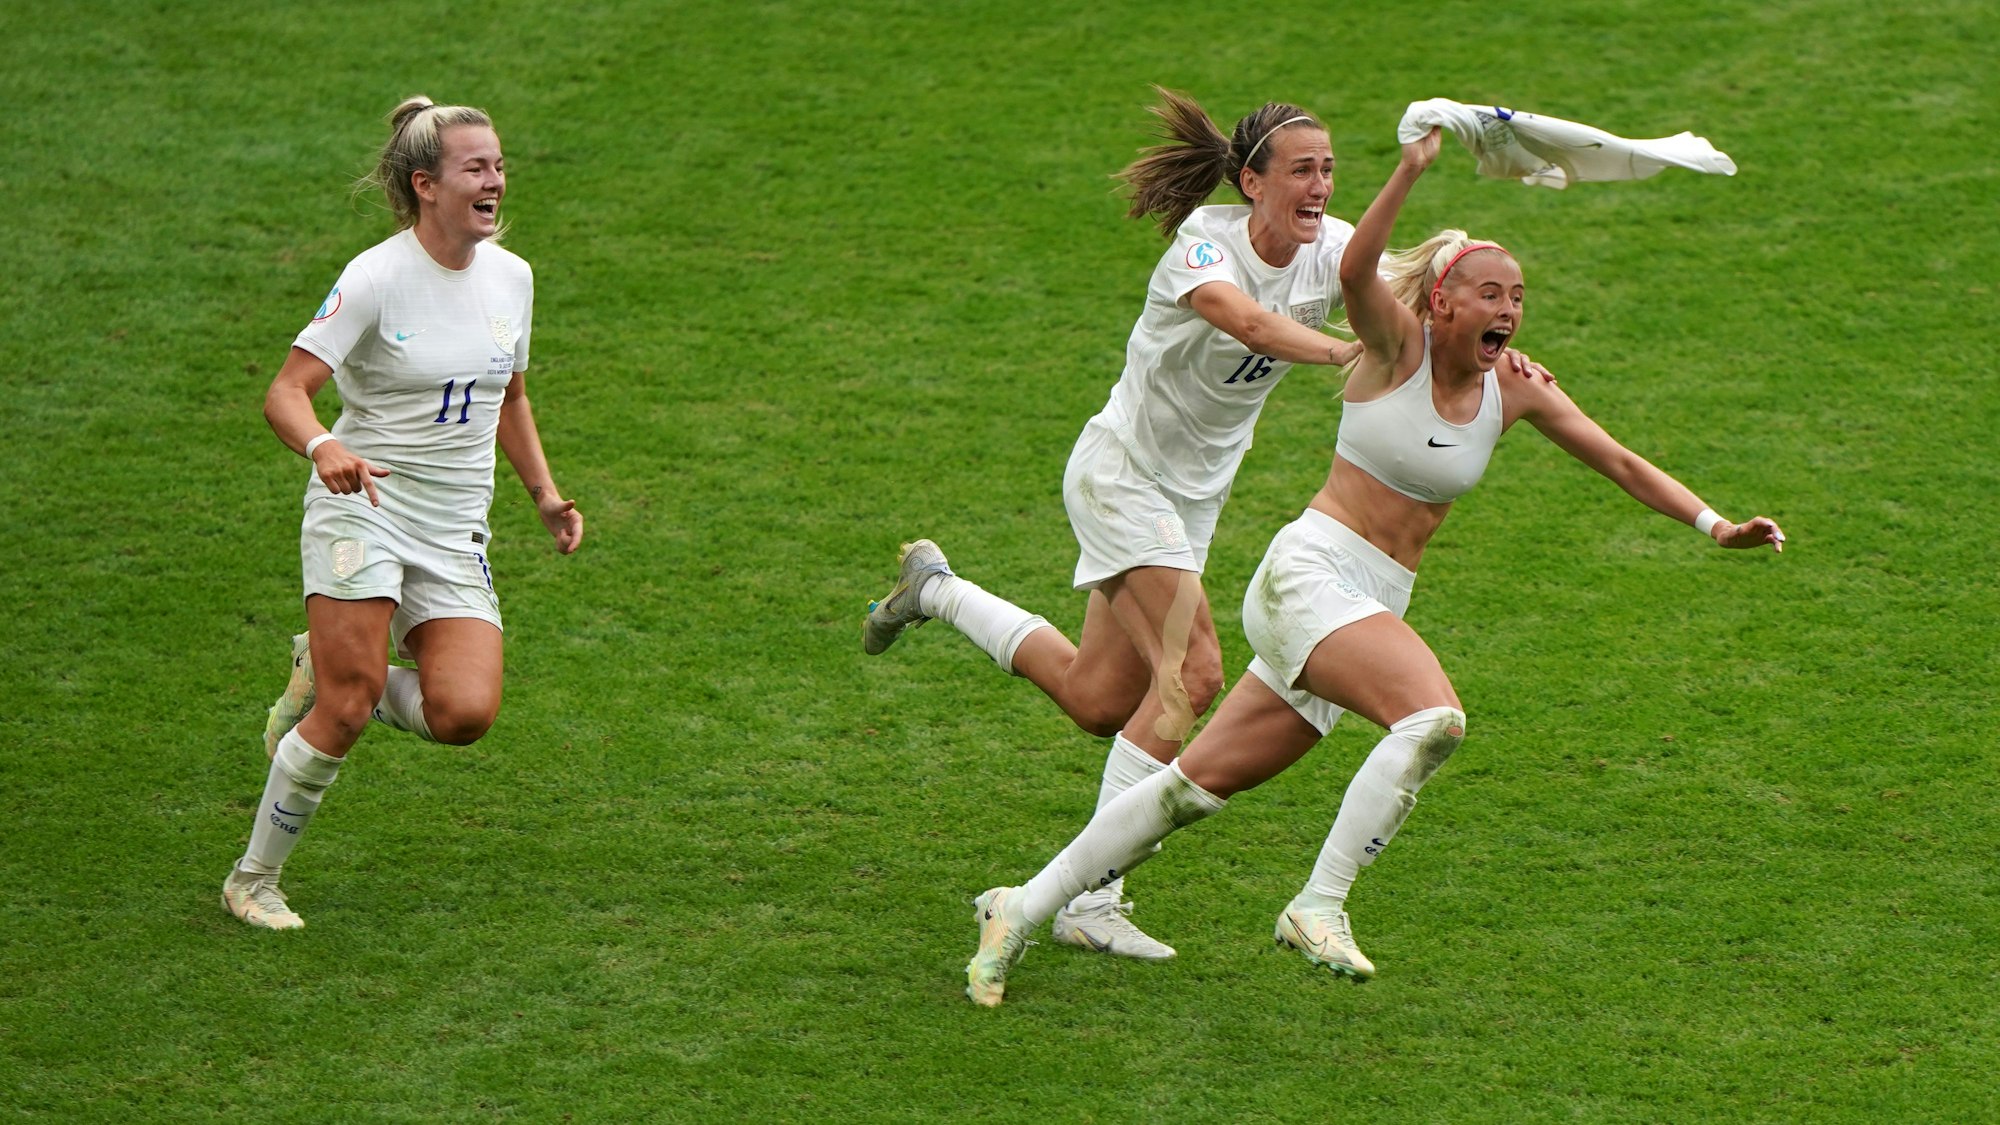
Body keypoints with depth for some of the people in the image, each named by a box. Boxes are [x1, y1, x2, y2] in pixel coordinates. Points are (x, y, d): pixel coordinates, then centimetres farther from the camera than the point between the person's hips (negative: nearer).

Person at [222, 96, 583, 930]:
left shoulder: (510, 276, 6)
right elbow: (286, 392, -18)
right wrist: (322, 447, -38)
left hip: (454, 532, 5)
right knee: (347, 715, -14)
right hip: (362, 511, -5)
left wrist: (545, 494, 13)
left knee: (465, 713, -14)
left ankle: (326, 672, 16)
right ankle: (254, 879, 7)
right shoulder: (376, 277, -12)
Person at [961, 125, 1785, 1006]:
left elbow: (1620, 462, 13)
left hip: (1376, 606, 6)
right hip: (1311, 574, -6)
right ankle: (1319, 907, -24)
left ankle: (1023, 909, 14)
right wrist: (1410, 171, -37)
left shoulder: (1516, 391, 9)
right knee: (1434, 716, -30)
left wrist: (1714, 524, 3)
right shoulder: (1399, 343, -6)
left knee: (1204, 783, 6)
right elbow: (1355, 271, -26)